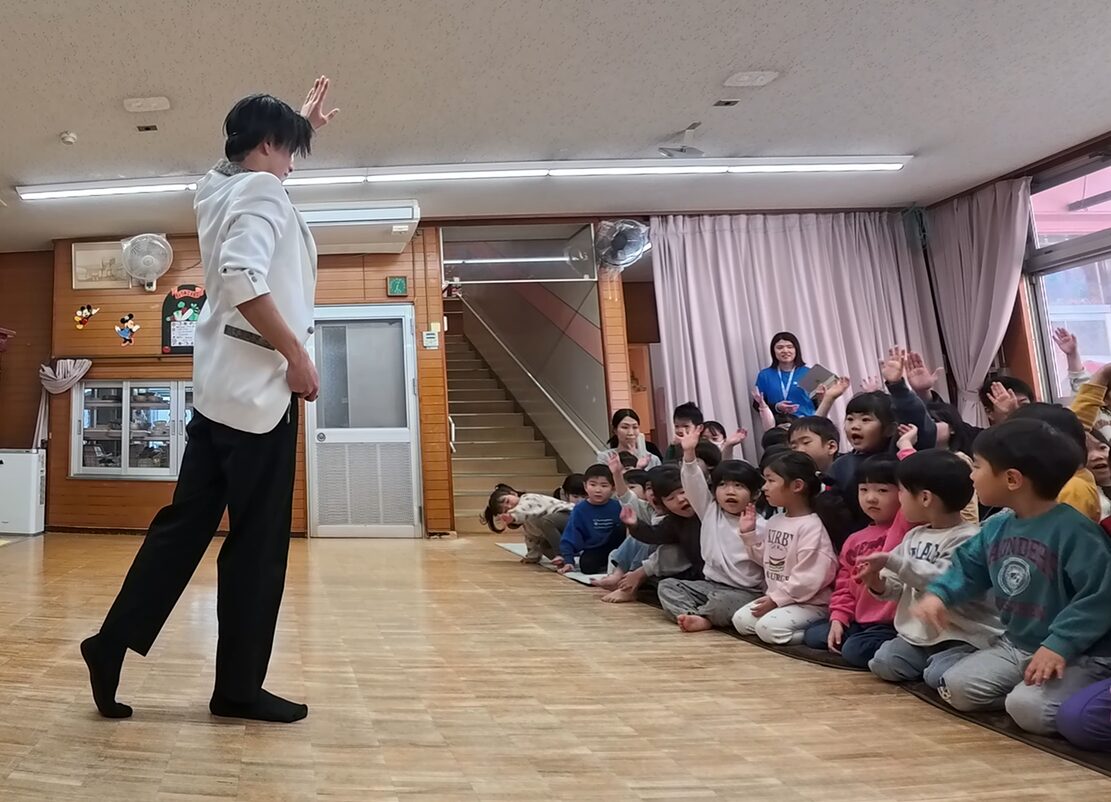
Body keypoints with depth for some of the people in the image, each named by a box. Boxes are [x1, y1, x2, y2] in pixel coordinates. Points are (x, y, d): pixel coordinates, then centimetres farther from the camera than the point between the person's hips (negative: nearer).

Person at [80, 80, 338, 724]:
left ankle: (113, 644, 18)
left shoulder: (220, 188, 17)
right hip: (258, 388, -9)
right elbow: (242, 276, -26)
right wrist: (296, 353, -19)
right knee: (257, 544, -1)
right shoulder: (262, 190, -9)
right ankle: (239, 687, 9)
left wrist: (304, 123, 48)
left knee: (185, 523, 14)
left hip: (219, 387, 9)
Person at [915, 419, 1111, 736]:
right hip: (1016, 646, 7)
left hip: (1079, 654, -7)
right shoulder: (996, 527, 3)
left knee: (1027, 708, -27)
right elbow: (968, 568, 14)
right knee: (956, 687, -3)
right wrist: (938, 594, -5)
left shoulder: (1074, 530, -21)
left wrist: (1059, 645, -29)